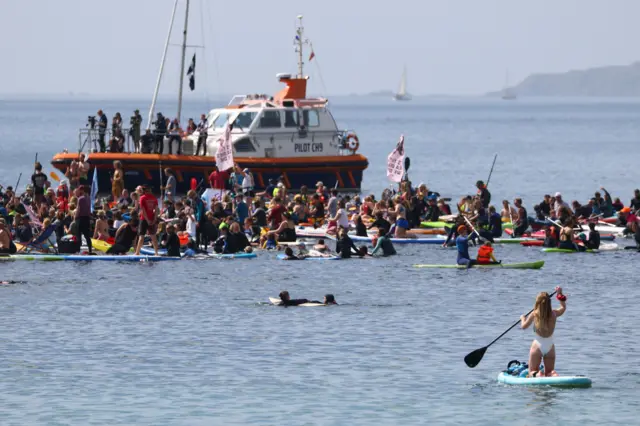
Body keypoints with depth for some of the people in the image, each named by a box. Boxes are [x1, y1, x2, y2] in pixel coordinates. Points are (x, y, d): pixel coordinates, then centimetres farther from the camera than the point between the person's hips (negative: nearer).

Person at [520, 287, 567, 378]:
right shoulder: (554, 314, -2)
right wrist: (560, 294, 27)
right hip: (550, 346, 2)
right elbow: (563, 308, 21)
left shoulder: (534, 315, -8)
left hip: (537, 345, -2)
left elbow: (524, 326, 8)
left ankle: (537, 375, -29)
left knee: (532, 372, 7)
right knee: (550, 372, 13)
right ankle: (555, 376, -22)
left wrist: (523, 318, 27)